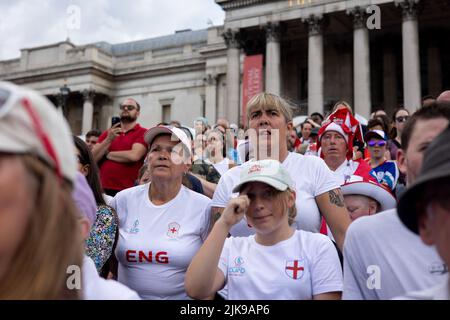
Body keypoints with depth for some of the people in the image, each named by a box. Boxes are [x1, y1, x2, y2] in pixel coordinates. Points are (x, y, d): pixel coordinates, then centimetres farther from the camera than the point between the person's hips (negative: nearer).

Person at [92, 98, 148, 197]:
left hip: (127, 191, -4)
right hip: (103, 189, 4)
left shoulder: (143, 133, 0)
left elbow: (133, 156, -16)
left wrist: (107, 154, -1)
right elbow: (92, 158, 4)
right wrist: (109, 139, -10)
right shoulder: (107, 133, 14)